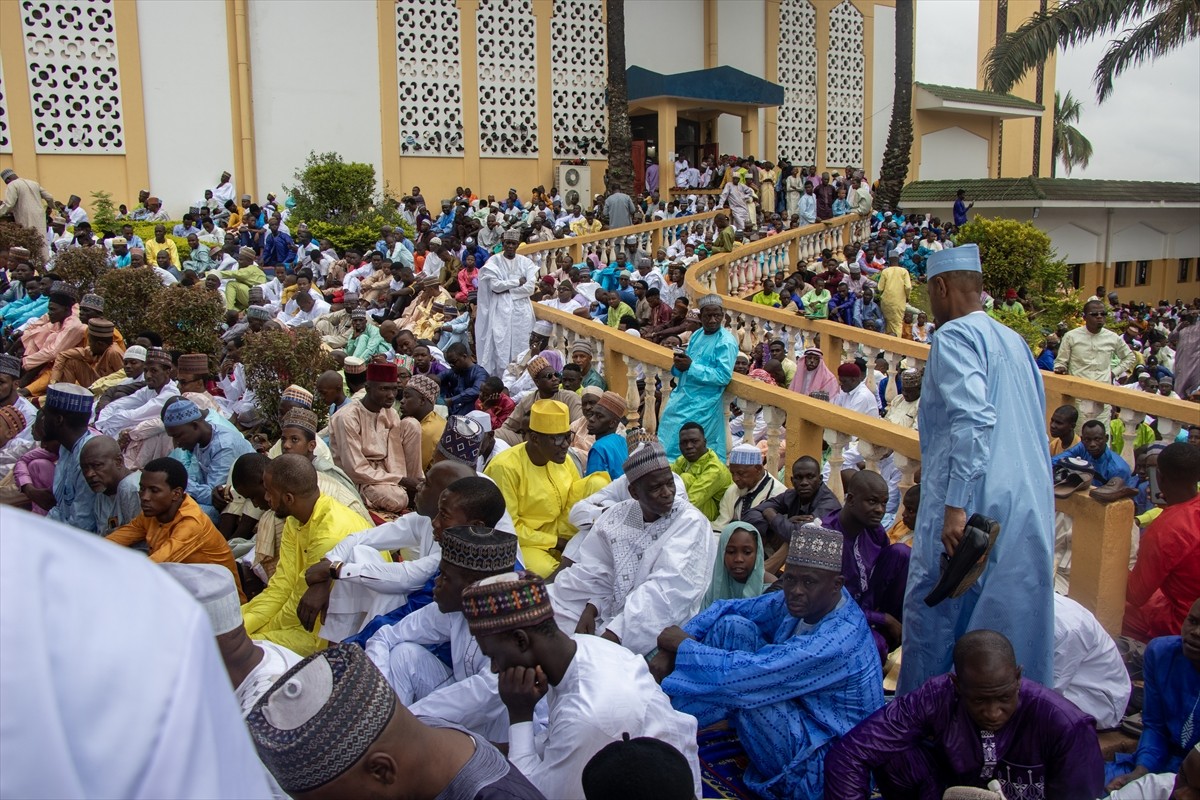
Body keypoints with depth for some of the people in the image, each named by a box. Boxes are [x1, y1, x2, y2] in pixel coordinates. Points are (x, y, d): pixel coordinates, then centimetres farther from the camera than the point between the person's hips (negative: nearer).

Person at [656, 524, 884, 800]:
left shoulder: (838, 641, -31)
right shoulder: (800, 601, -6)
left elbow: (744, 672, -34)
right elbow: (726, 609, 1)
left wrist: (682, 644, -18)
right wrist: (669, 650, -13)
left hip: (816, 766, -8)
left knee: (738, 682, -27)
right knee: (732, 625, -7)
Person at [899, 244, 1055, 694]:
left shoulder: (955, 336, -8)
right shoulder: (1014, 341, 18)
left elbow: (973, 417, -22)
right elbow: (1035, 424, 21)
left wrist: (956, 504, -24)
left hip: (976, 503, -8)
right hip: (1031, 506, 8)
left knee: (933, 615, 4)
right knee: (1016, 617, 12)